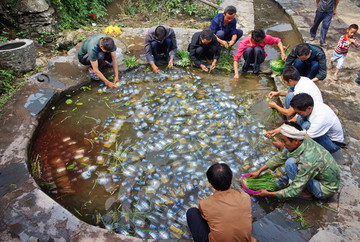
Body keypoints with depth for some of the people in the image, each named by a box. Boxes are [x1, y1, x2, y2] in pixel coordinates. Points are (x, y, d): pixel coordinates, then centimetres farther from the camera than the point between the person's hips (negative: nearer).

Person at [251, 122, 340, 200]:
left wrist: (268, 194, -20)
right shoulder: (304, 141, -12)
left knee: (290, 163, -25)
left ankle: (306, 192, -3)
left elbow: (295, 191, -28)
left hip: (325, 190, -8)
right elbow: (281, 157, 1)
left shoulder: (307, 160, -36)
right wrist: (259, 171, 2)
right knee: (289, 154, 1)